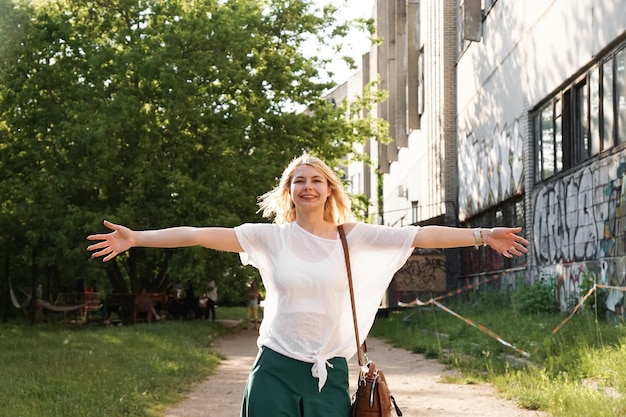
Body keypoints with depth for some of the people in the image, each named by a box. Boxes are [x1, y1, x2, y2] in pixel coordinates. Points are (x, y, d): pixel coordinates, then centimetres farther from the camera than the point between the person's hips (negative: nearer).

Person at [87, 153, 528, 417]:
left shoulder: (354, 236, 3)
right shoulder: (272, 237, 0)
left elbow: (422, 235, -2)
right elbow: (201, 234, -7)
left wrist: (484, 235, -7)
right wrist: (137, 238, -13)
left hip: (329, 373, 1)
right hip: (276, 369, -1)